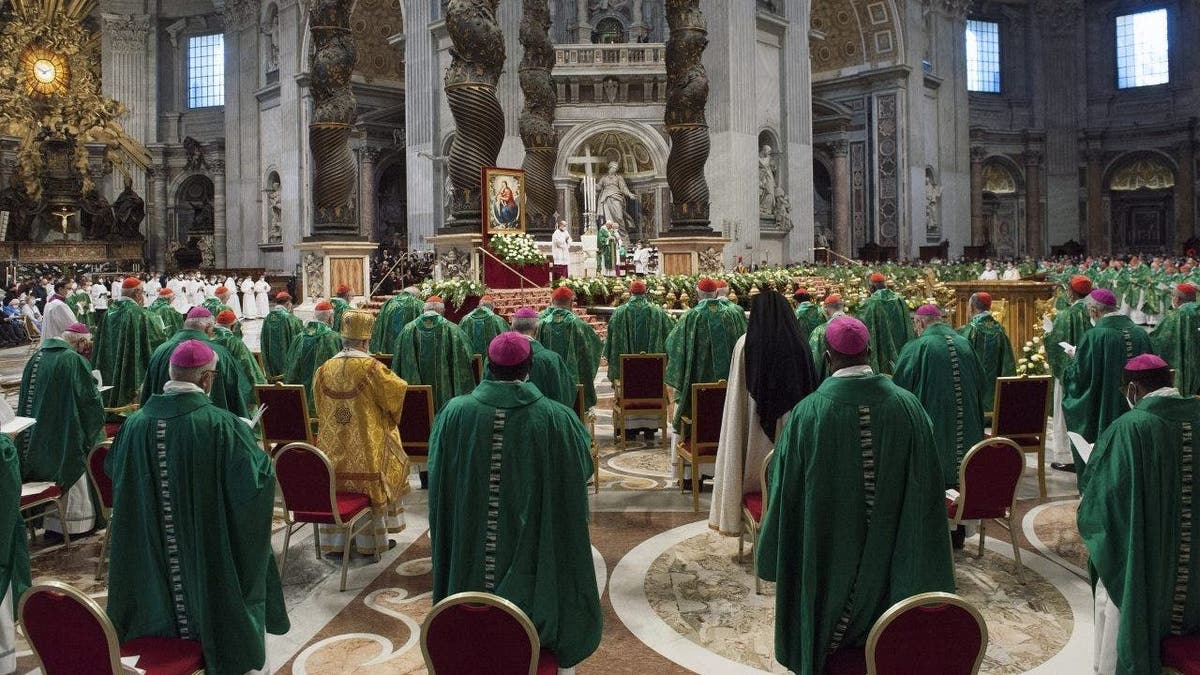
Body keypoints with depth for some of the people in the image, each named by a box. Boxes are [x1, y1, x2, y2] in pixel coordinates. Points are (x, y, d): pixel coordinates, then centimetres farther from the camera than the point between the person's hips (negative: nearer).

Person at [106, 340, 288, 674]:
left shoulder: (135, 423, -8)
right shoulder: (221, 424, -23)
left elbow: (113, 471, 10)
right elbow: (258, 479, -22)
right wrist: (258, 451, -2)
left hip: (152, 554, 4)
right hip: (212, 550, -4)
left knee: (167, 599, 24)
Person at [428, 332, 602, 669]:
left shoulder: (453, 414, -12)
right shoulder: (557, 419, -17)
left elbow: (438, 483, 2)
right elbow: (582, 470, 0)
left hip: (468, 562, 2)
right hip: (534, 562, -1)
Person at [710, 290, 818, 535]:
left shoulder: (746, 343, -8)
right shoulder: (798, 343, -4)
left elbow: (737, 399, -6)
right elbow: (810, 387, -1)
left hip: (755, 430, -1)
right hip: (791, 427, 1)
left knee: (757, 473, 11)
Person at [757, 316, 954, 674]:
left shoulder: (807, 412, -19)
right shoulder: (908, 406, -12)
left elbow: (786, 494, -12)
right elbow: (927, 490, -5)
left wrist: (778, 561, 3)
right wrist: (923, 571, 7)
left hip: (829, 558, -2)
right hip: (891, 560, 2)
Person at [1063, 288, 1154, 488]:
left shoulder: (1094, 335, -18)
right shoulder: (1140, 333, -1)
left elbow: (1078, 376, -15)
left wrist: (1074, 358, 3)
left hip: (1102, 415, -5)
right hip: (1135, 413, 6)